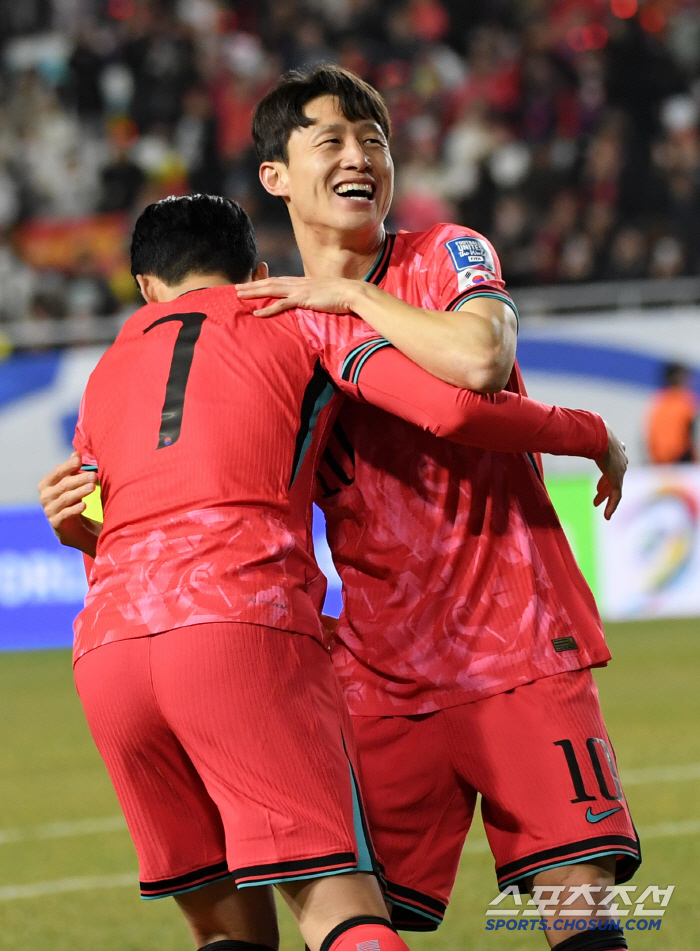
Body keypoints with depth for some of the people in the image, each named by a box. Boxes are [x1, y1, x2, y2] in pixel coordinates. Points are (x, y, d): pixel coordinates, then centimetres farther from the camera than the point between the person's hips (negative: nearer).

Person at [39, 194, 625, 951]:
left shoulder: (104, 377, 31)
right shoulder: (302, 320, 17)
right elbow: (452, 407, 4)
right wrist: (591, 436, 16)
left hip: (108, 650, 5)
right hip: (248, 624, -4)